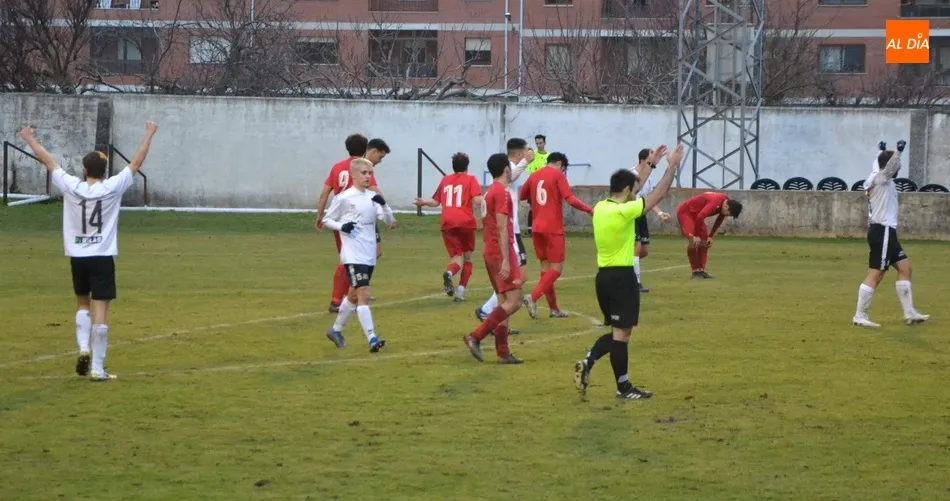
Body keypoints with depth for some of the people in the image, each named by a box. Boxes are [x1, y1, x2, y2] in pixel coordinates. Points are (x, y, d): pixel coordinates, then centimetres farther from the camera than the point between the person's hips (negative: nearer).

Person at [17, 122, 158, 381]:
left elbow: (46, 160, 7)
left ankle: (83, 349, 4)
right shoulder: (112, 188, -8)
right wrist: (149, 134, 11)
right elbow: (137, 162, 0)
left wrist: (30, 139, 21)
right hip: (103, 257, -3)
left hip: (77, 257, 3)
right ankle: (97, 368, -5)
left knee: (83, 304, 23)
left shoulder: (71, 186, -5)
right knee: (100, 311, -3)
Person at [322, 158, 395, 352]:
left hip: (369, 255, 7)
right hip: (353, 255, -7)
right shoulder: (343, 198, -7)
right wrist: (341, 226, -17)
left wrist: (383, 205, -11)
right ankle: (372, 339, -20)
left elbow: (389, 221, 7)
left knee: (354, 294, 17)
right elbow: (327, 220, 2)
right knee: (363, 294, -16)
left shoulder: (373, 197, 8)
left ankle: (336, 330, 34)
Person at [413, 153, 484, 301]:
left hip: (448, 223, 2)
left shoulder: (445, 180, 17)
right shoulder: (470, 179, 6)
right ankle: (460, 291, 4)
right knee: (467, 256, 15)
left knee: (457, 256, 4)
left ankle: (449, 273, -32)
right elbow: (477, 200, -8)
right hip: (466, 222, -2)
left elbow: (436, 202, 19)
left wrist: (423, 202, 29)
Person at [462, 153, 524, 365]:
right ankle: (476, 336, -16)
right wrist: (506, 260, -22)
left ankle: (503, 352, 7)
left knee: (504, 301, 9)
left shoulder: (490, 192, 16)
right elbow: (502, 228, -19)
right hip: (501, 252, -10)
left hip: (490, 252, 10)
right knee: (513, 301, -11)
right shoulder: (502, 192, -13)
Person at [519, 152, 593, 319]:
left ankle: (554, 308, 14)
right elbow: (570, 199, -16)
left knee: (546, 267, 12)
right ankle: (533, 297, -19)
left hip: (537, 228, 7)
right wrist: (590, 210, -12)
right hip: (554, 228, -7)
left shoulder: (534, 175, 11)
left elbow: (522, 196, 19)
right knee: (556, 268, -2)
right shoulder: (558, 175, -6)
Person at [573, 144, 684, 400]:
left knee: (617, 330, 16)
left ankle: (587, 363, -2)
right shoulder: (623, 211, -18)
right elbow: (658, 194, -12)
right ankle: (623, 387, 5)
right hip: (621, 277, -8)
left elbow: (628, 186, 22)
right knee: (622, 333, -1)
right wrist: (673, 166, -1)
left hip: (603, 275, 8)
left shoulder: (600, 207, 6)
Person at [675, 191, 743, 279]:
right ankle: (695, 272, -16)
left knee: (705, 241, 6)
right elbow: (700, 217, -39)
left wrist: (710, 236, 7)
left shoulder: (727, 201, -6)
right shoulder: (715, 202, -35)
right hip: (685, 212, -10)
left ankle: (701, 271, 9)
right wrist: (696, 236, -28)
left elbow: (719, 220, 10)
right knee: (693, 241, -21)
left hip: (696, 214, 10)